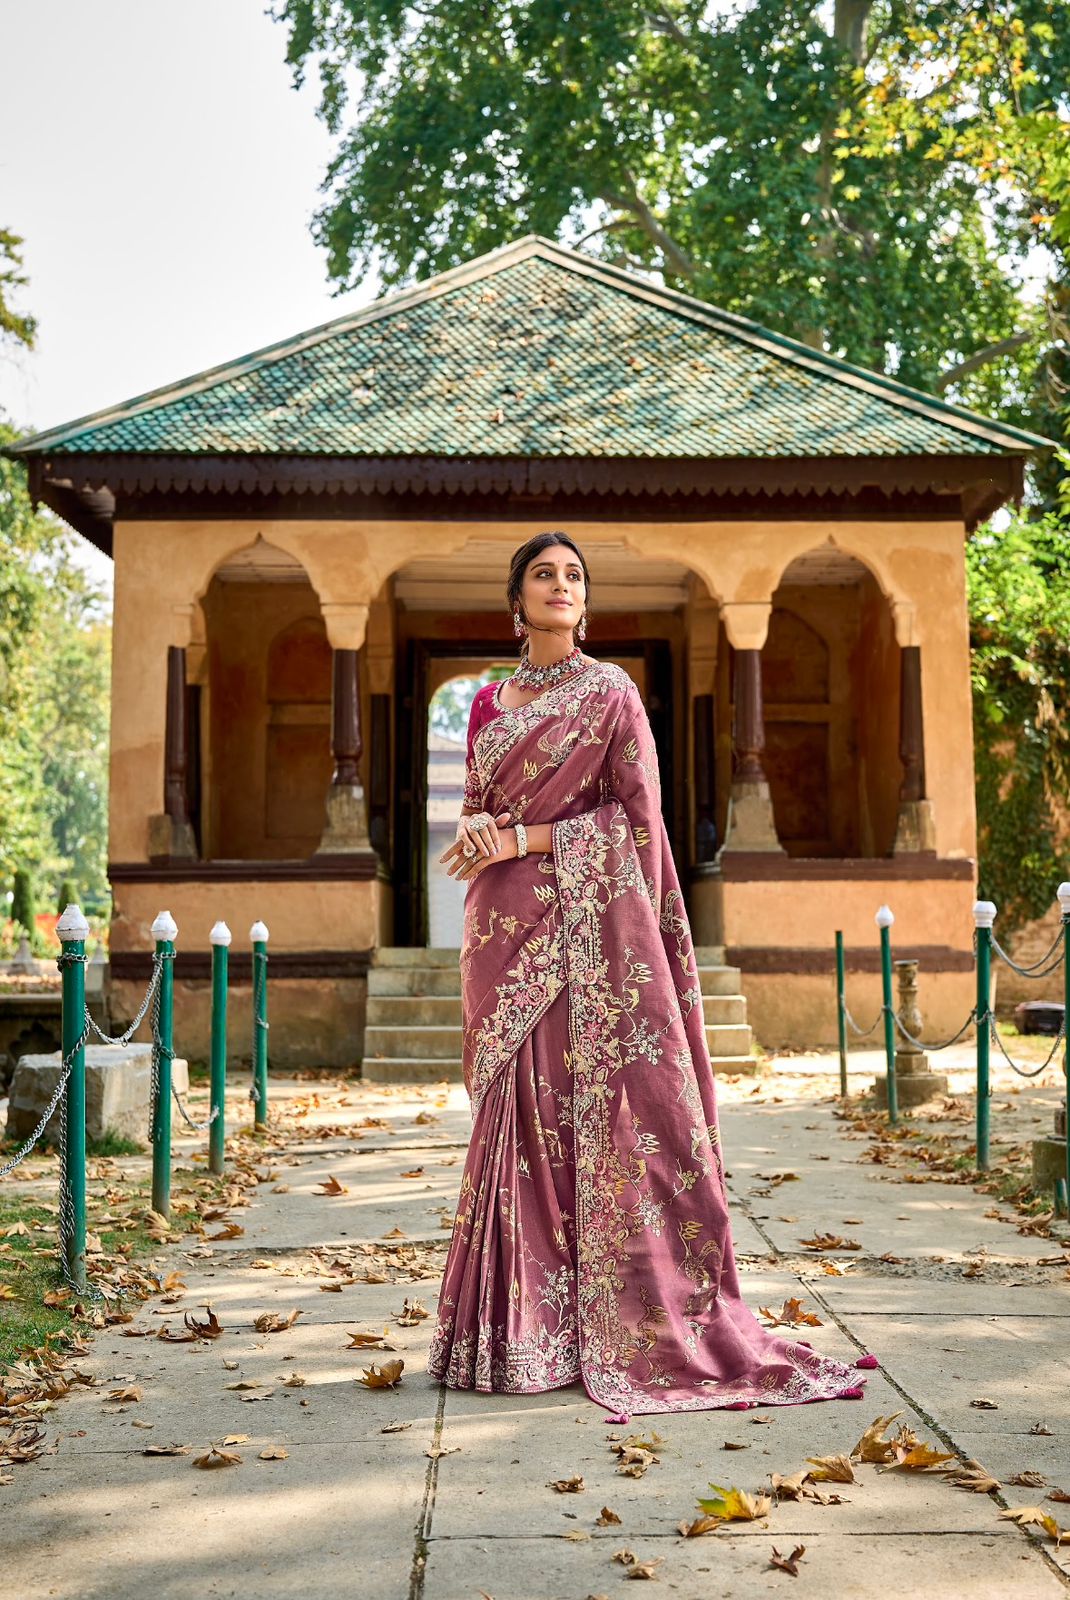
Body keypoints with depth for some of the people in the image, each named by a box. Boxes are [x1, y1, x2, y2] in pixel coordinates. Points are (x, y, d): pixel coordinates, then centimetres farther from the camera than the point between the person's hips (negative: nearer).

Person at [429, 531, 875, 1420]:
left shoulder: (610, 691, 0)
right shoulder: (489, 702, 15)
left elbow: (637, 814, -6)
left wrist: (526, 837, -12)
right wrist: (473, 824, -6)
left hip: (589, 923, -5)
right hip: (509, 929, 5)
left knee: (606, 1107, -7)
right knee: (520, 1112, 4)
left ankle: (640, 1320, 2)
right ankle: (526, 1323, 12)